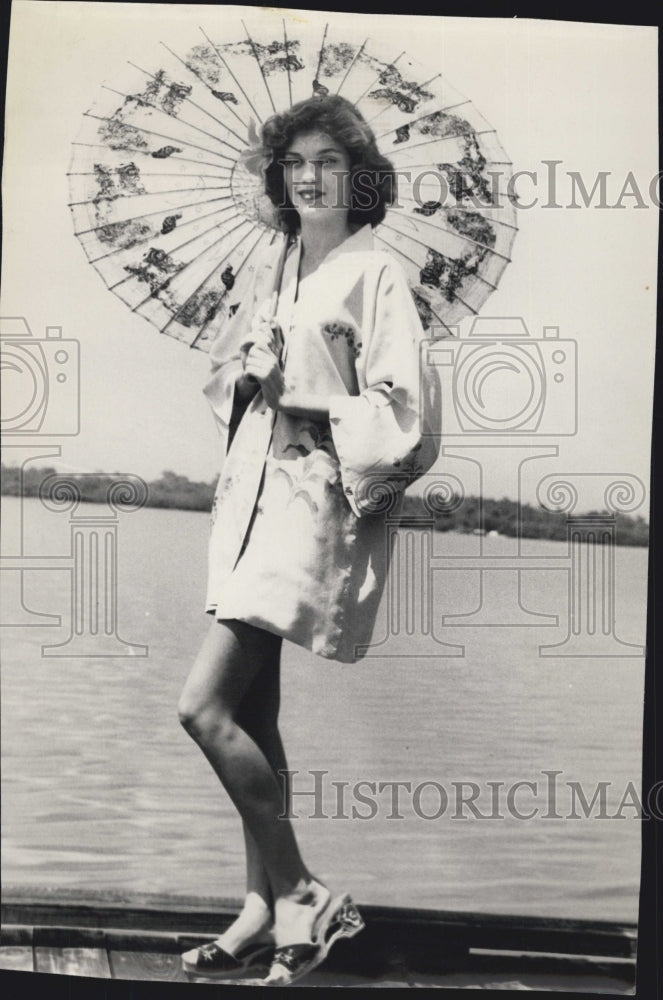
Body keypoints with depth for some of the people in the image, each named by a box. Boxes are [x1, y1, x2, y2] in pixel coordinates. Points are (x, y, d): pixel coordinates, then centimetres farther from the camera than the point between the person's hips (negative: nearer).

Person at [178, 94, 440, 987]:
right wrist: (248, 375, 3)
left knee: (205, 705, -13)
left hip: (315, 503, -8)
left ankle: (301, 896, 2)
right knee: (252, 713, 9)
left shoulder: (376, 276, -8)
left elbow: (401, 411, -14)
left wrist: (311, 406, -13)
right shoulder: (273, 264, 14)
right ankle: (264, 911, 21)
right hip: (254, 493, 8)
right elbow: (227, 367, 24)